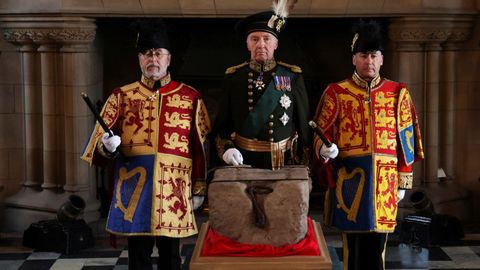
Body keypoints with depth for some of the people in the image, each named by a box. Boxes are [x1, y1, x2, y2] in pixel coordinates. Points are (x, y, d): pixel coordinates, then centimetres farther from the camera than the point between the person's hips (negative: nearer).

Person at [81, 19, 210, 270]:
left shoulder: (190, 97, 6)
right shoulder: (121, 96, 6)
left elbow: (201, 146, 6)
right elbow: (99, 139, 3)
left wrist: (199, 188, 4)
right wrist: (107, 145, -21)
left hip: (174, 189, 0)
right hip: (134, 189, 0)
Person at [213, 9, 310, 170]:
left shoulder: (293, 76, 2)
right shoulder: (233, 77, 3)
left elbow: (303, 123, 4)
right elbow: (222, 123, 7)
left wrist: (303, 163, 1)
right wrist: (226, 148, -11)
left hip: (285, 164, 0)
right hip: (242, 162, 0)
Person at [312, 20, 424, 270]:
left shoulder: (398, 93, 7)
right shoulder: (336, 93, 2)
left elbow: (406, 139, 8)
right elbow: (321, 133, 2)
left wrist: (403, 181, 6)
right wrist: (324, 149, -21)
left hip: (384, 179, 2)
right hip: (349, 176, -1)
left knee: (377, 241, 5)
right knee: (353, 239, 3)